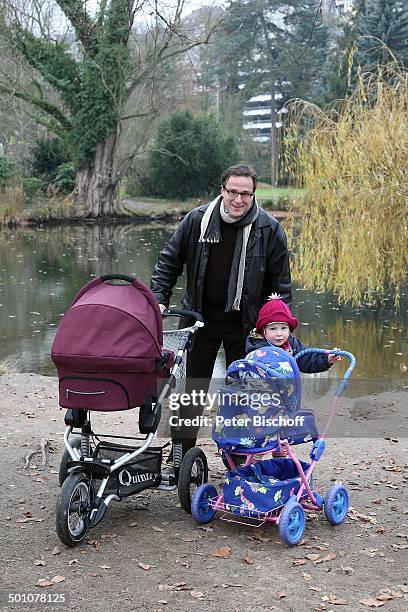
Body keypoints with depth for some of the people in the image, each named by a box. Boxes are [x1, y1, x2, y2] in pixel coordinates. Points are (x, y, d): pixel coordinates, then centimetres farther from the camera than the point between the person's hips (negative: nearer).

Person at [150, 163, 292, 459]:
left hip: (245, 323, -1)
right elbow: (169, 262, 5)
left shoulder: (269, 229, -9)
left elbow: (280, 283, -2)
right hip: (200, 317, 1)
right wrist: (159, 299, -6)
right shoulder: (197, 220, -6)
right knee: (191, 388, 9)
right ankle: (181, 455, 23)